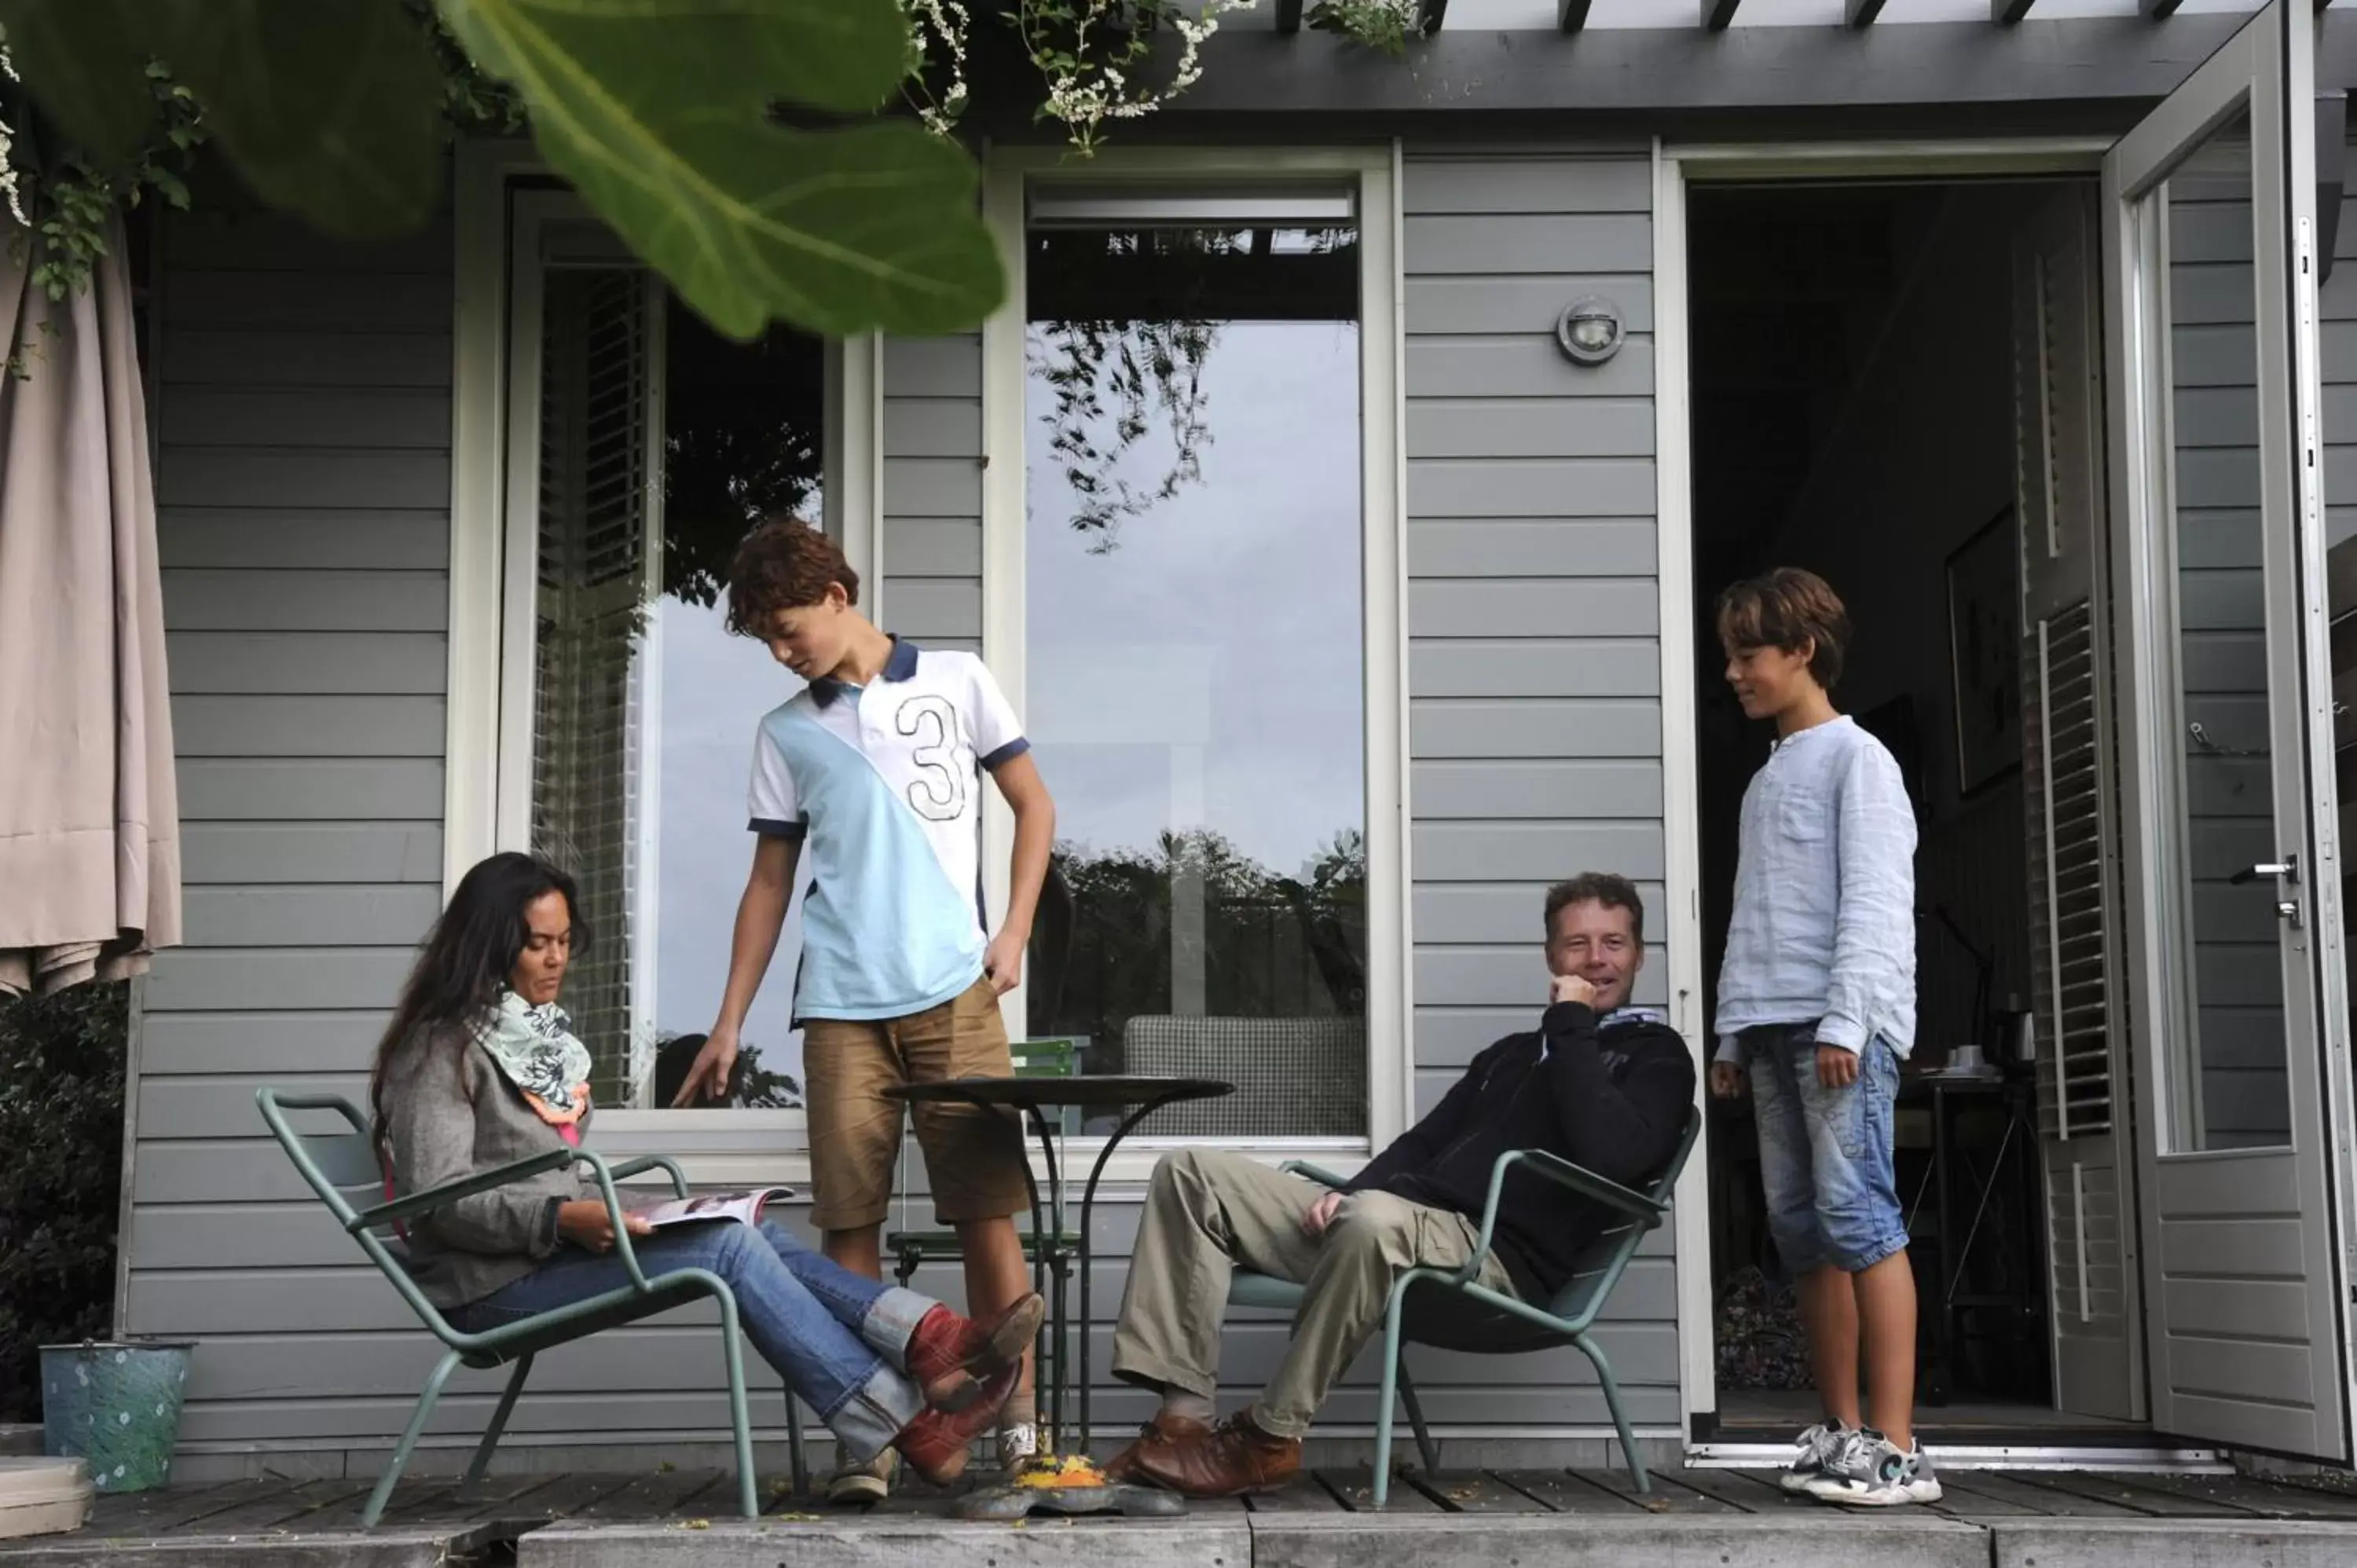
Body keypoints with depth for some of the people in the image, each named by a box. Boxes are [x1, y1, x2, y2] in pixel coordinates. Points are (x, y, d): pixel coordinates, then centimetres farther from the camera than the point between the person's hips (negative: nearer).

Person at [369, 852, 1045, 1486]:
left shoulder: (540, 1032, 18)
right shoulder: (443, 1048, -9)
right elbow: (438, 1199, -17)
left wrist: (608, 1213, 4)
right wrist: (564, 1219, -27)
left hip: (555, 1247, 8)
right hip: (493, 1284, -8)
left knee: (755, 1233, -16)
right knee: (730, 1248, -24)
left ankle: (937, 1345, -31)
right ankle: (912, 1429, -30)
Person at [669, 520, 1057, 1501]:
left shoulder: (956, 684, 7)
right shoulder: (785, 733, 13)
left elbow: (1033, 807, 11)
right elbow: (769, 883, 15)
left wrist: (1015, 932, -1)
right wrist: (728, 1026, 10)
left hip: (954, 992, -2)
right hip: (840, 1008, 2)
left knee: (987, 1212, -2)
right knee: (850, 1225, -2)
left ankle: (1018, 1419, 5)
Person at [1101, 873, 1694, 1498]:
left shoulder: (1655, 1057, 8)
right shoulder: (1513, 1052, 31)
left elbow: (1610, 1156, -14)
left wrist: (1571, 1027, -6)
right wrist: (1347, 1193, 5)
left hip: (1498, 1257, -8)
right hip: (1406, 1223, 8)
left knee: (1374, 1222, -42)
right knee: (1191, 1173, -1)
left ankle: (1269, 1439, -25)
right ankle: (1183, 1417, -14)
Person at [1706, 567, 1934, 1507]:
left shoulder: (1856, 758, 0)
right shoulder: (1765, 782, 24)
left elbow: (1873, 899, -10)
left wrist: (1846, 1018, -18)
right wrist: (1732, 1033, 17)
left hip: (1840, 1023, -8)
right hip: (1771, 1027, 8)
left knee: (1856, 1210, -15)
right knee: (1800, 1225, 4)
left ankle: (1896, 1448, -17)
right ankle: (1841, 1428, 8)